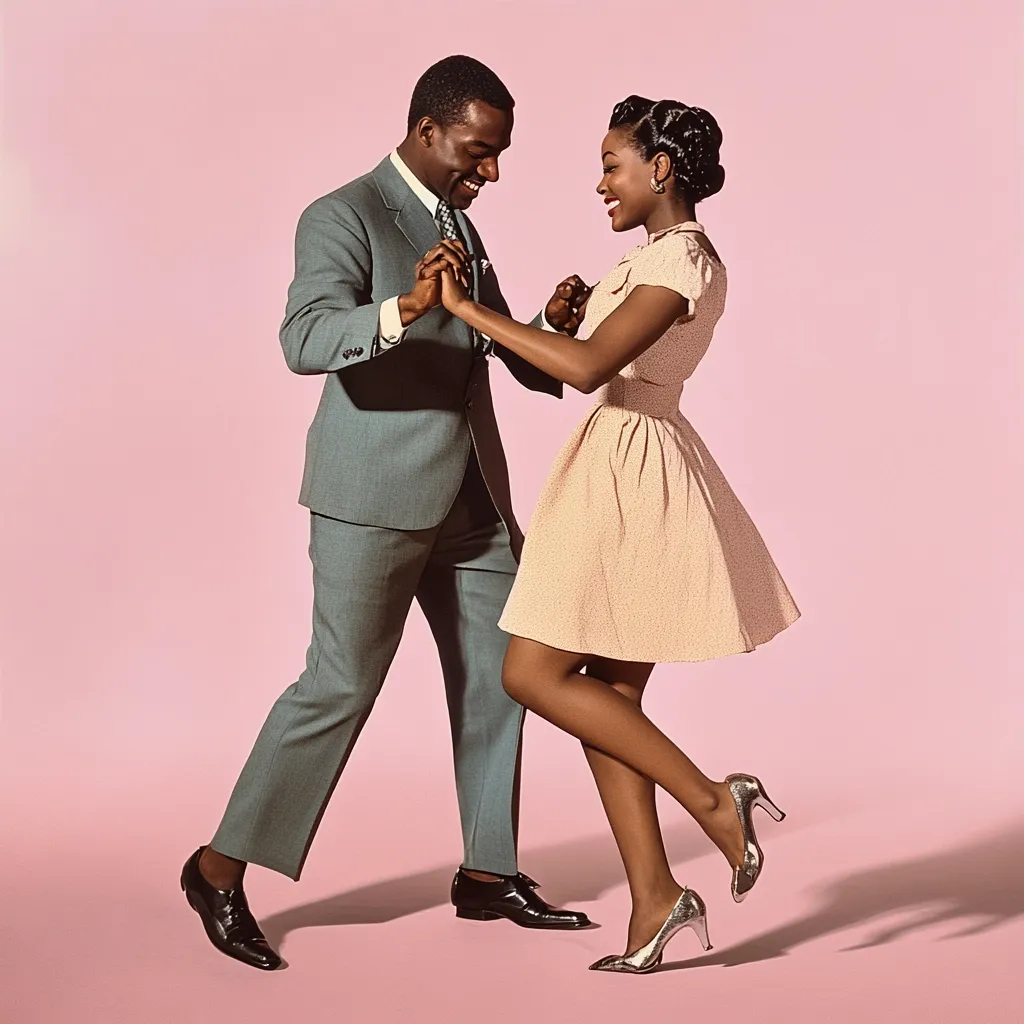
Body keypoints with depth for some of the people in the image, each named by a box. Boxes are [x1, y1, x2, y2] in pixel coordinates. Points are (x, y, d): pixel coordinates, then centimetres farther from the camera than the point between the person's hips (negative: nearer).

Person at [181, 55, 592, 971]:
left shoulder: (459, 229, 17)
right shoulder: (342, 217, -8)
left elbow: (523, 363, 16)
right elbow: (305, 342, -26)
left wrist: (553, 326, -6)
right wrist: (401, 308, -43)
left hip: (470, 496, 8)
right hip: (375, 496, -8)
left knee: (498, 675, 9)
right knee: (341, 685, -7)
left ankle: (488, 873, 22)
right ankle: (224, 868, 7)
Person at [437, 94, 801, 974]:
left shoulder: (682, 259, -15)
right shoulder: (671, 256, 15)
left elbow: (588, 368, -27)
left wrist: (466, 308, -23)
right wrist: (583, 308, 11)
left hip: (631, 473, -10)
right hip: (628, 468, 10)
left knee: (534, 675, -5)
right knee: (606, 699, 8)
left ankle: (714, 801, -2)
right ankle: (655, 901, 11)